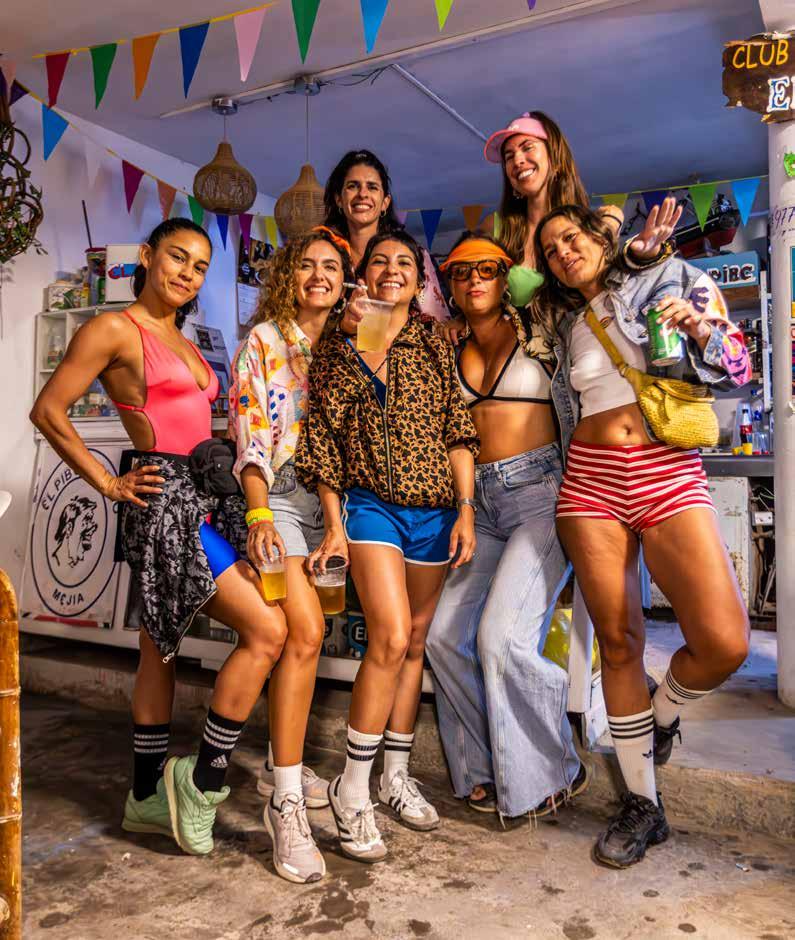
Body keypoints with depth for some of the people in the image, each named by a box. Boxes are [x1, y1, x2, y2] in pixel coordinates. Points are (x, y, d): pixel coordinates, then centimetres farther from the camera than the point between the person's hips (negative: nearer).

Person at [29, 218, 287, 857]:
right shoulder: (114, 330, -5)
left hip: (201, 498, 8)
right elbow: (49, 411, -8)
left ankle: (149, 798, 26)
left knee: (161, 648, 13)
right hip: (164, 499, -8)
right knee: (265, 631, -12)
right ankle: (204, 781, 1)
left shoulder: (185, 344, 19)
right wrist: (109, 484, -7)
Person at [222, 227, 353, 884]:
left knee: (305, 635, 8)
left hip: (329, 500, 6)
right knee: (305, 632, -19)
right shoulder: (264, 341, 1)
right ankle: (286, 803, -12)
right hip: (277, 497, -5)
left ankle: (282, 763, 27)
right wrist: (259, 514, -19)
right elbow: (250, 435, -8)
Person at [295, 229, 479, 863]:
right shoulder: (336, 351, 6)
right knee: (391, 638, -16)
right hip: (370, 504, -3)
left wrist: (466, 510, -4)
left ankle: (397, 775, 25)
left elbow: (458, 434, 4)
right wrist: (334, 524, -3)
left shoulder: (434, 349, 9)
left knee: (414, 642, 9)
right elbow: (323, 443, 4)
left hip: (435, 509, 3)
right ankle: (352, 788, -1)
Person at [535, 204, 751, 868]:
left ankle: (661, 717, 19)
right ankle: (643, 804, 17)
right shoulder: (566, 323, 19)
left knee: (724, 643, -15)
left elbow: (737, 369, 8)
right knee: (618, 641, 0)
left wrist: (700, 329, -9)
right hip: (591, 481, 2)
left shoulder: (673, 278, 12)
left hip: (669, 473, -2)